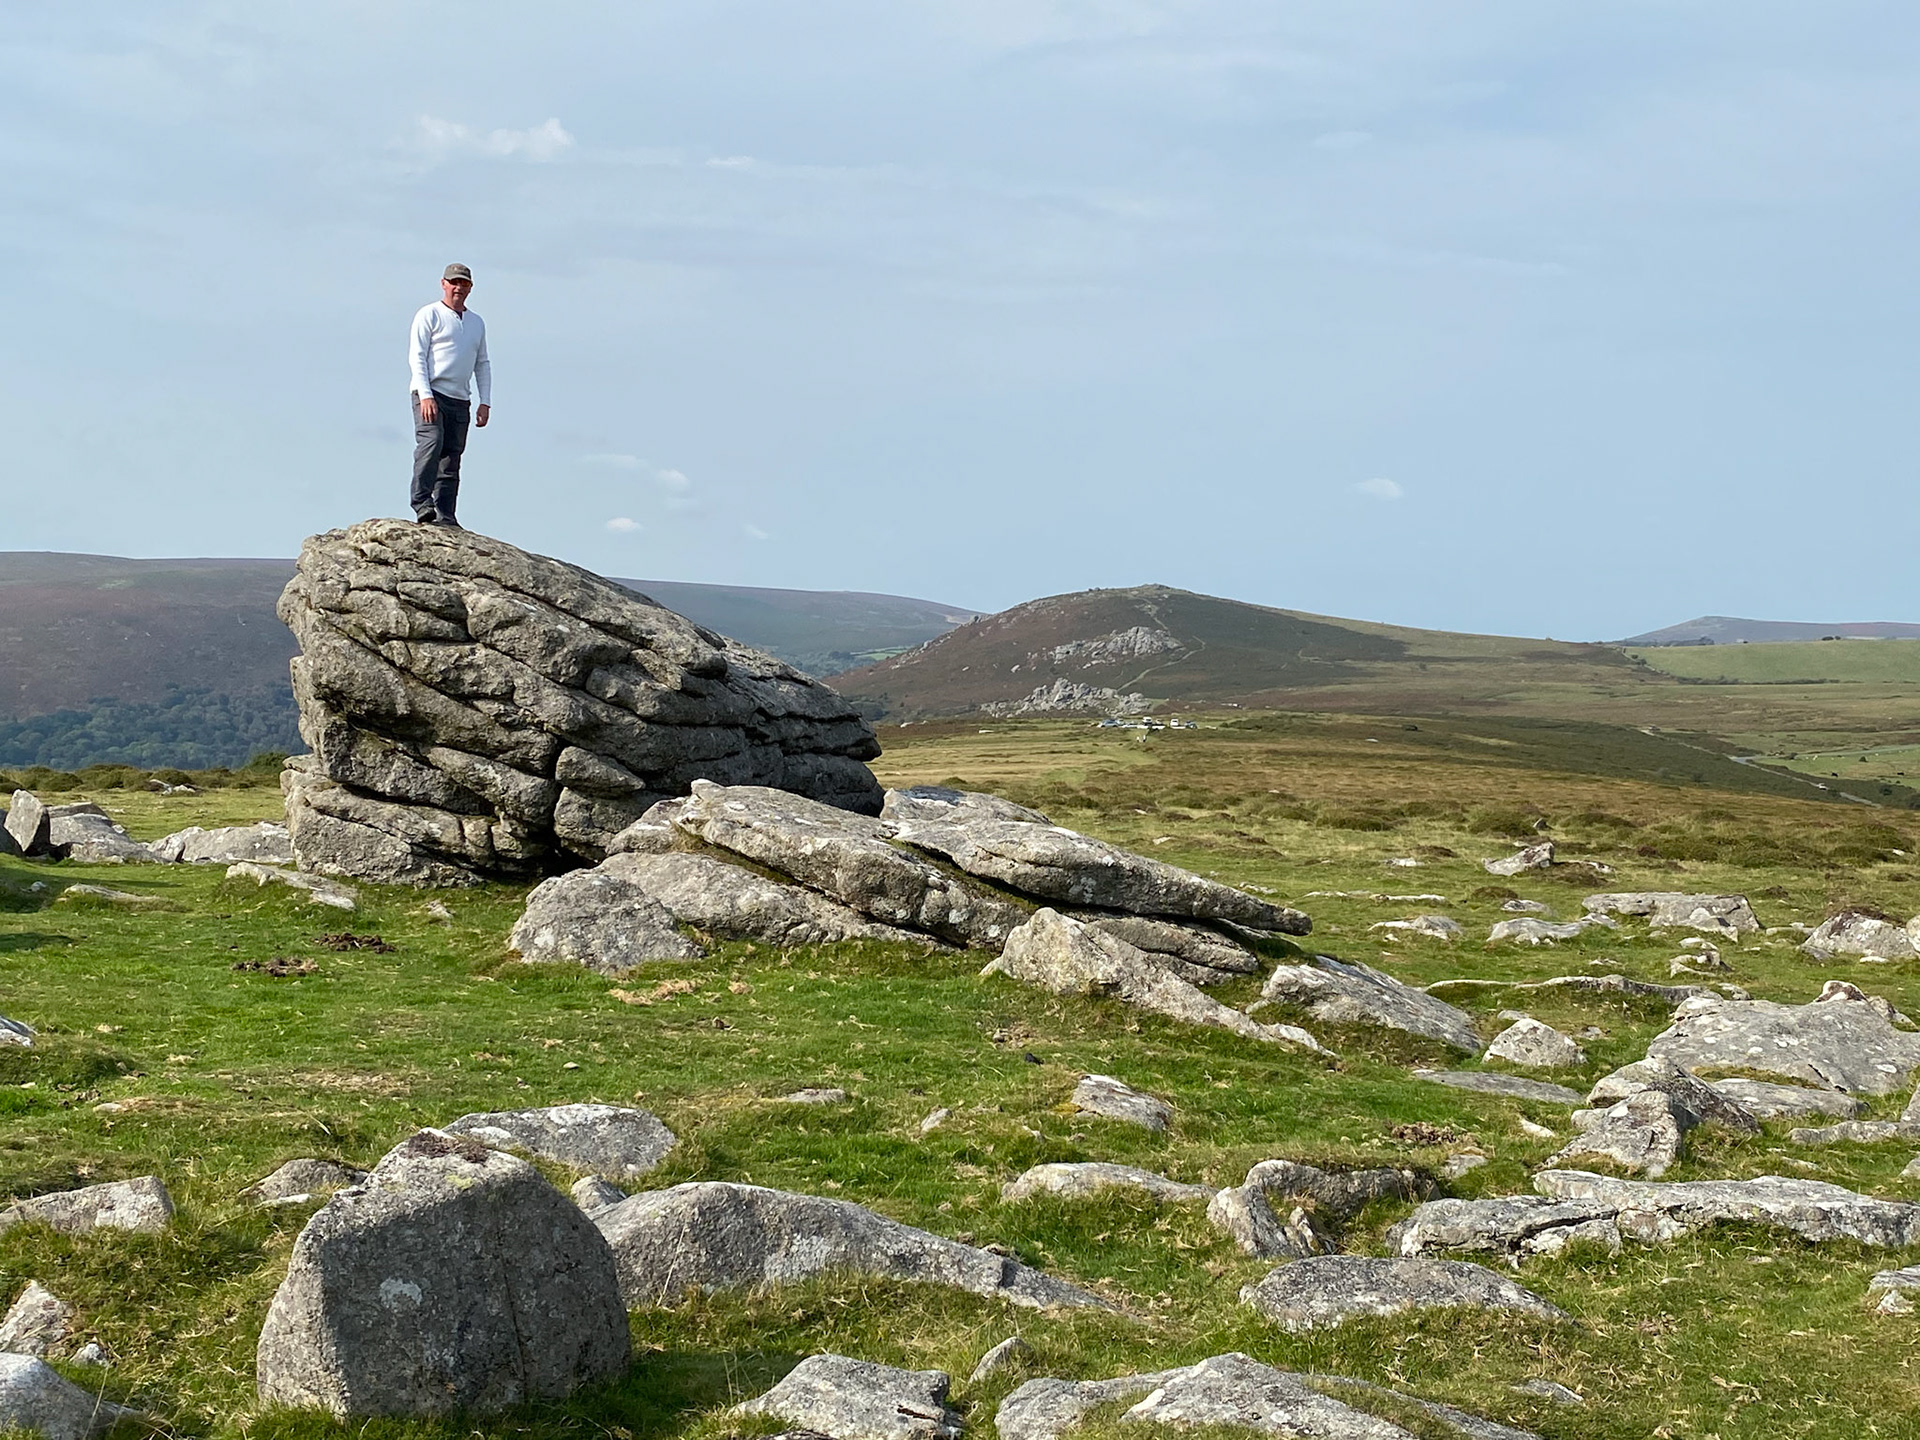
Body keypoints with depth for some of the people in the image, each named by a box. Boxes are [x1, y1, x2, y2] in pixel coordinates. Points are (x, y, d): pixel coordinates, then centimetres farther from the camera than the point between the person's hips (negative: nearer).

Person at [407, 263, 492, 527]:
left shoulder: (477, 323, 21)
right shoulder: (430, 315, 3)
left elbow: (482, 364, 23)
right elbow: (416, 356, -4)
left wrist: (485, 403, 11)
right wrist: (425, 395, -16)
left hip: (460, 400, 6)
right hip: (430, 395, -6)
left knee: (452, 459, 2)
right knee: (431, 444, -24)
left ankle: (445, 515, 2)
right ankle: (422, 503, -30)